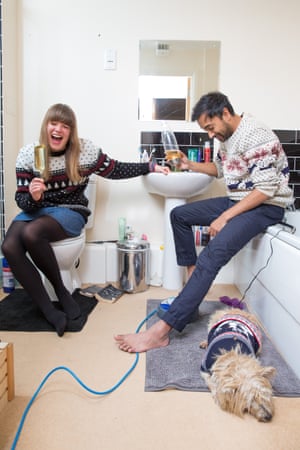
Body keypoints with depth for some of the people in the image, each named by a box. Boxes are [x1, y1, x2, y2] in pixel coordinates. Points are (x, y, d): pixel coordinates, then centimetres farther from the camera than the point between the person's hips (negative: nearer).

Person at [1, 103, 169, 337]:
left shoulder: (86, 150, -5)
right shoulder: (27, 155, -3)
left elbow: (116, 170, 7)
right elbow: (21, 200, -2)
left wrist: (150, 167, 5)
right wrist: (32, 197, -26)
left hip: (71, 212, -3)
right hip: (35, 210, 3)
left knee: (31, 233, -34)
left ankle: (61, 289, -10)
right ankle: (50, 311, -19)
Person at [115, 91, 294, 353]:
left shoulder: (256, 137, -20)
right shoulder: (228, 137, 8)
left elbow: (266, 189, -24)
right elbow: (221, 168, 24)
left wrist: (225, 217, -24)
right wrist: (190, 165, 8)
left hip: (266, 206, -10)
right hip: (238, 201, 10)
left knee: (212, 255, -30)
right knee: (179, 215, 10)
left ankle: (161, 331, -34)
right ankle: (194, 279, 10)